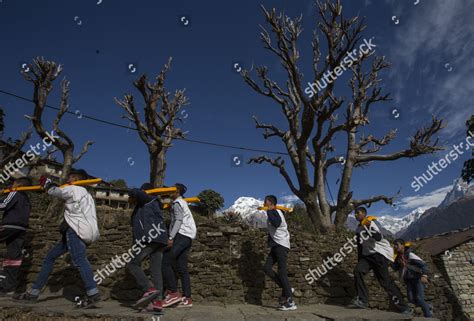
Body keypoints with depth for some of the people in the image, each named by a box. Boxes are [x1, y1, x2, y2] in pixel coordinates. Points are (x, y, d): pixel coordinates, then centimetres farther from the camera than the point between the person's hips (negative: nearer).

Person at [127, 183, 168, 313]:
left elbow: (136, 192, -14)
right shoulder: (154, 204, 30)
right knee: (156, 270, 4)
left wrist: (131, 195, 9)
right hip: (160, 239, 8)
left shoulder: (148, 200, 6)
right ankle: (158, 302, -2)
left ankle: (150, 289, -14)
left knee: (132, 264, -2)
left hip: (150, 237, -8)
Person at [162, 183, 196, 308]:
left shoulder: (177, 203, -1)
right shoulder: (183, 202, 27)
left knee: (165, 262, -11)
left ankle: (173, 293, -11)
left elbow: (179, 220, -15)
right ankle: (187, 298, 2)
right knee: (182, 268, 5)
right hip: (187, 237, 10)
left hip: (181, 235, -10)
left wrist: (171, 237, -22)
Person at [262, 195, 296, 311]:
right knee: (267, 268, 2)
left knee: (282, 272, -11)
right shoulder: (272, 213, 16)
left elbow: (276, 223, -33)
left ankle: (290, 302, -7)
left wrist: (269, 211, -23)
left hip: (281, 244, -9)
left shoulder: (275, 212, -12)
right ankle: (285, 289, 11)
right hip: (275, 245, 9)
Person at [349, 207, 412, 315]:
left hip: (379, 254, -6)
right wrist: (359, 261, 18)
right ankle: (362, 300, -16)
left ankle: (403, 307, 1)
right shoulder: (358, 229, 16)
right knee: (357, 271, -18)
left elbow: (379, 238, -22)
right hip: (367, 255, 6)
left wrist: (369, 227, -37)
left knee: (385, 281, -10)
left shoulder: (371, 222, -6)